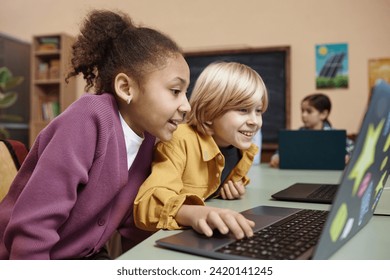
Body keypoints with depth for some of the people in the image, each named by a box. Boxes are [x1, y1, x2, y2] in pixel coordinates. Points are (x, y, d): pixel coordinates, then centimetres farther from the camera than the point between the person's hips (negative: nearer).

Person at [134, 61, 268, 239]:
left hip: (208, 238, 5)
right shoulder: (181, 141, -24)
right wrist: (195, 213, -56)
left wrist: (234, 185, -6)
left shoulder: (244, 150, -3)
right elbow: (148, 202, -36)